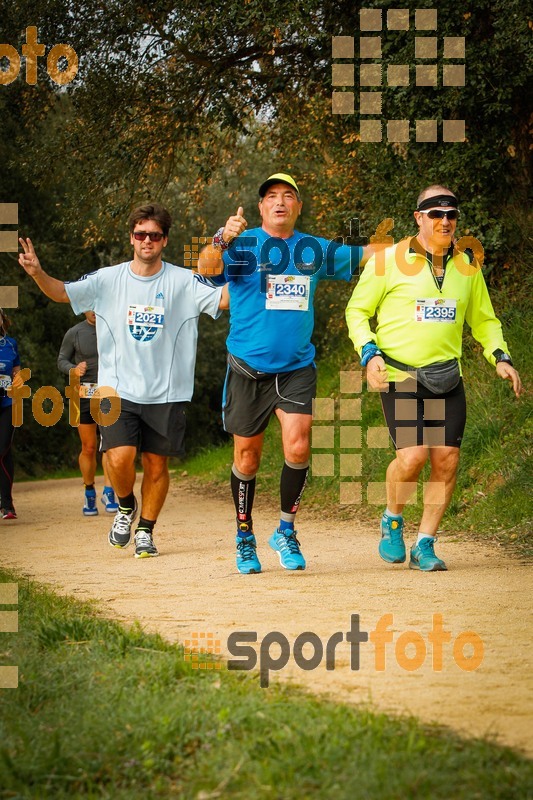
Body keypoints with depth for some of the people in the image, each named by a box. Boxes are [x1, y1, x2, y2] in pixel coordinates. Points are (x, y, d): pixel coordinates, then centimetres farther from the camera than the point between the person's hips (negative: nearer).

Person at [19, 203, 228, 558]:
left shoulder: (183, 282, -1)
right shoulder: (109, 280, 2)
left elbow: (225, 299, -10)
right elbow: (62, 292, 0)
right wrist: (37, 272, -19)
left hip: (166, 392, 0)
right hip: (120, 389, 0)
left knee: (156, 464, 4)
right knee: (120, 458, -14)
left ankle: (146, 529, 24)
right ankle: (126, 507, 18)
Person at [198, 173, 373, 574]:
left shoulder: (314, 250, 8)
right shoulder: (242, 246, -3)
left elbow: (366, 256, 19)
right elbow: (206, 267, -22)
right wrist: (221, 240, -43)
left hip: (297, 368, 2)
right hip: (248, 369, -2)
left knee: (298, 447, -15)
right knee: (247, 457, 5)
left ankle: (286, 532, 4)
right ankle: (245, 538, 23)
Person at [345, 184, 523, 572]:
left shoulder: (467, 265, 9)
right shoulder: (389, 260, -4)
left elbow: (483, 319, 21)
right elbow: (357, 310, 3)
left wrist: (500, 357, 4)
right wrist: (369, 353, -12)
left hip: (447, 378, 4)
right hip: (399, 376, -4)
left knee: (447, 460, -4)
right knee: (413, 456, -18)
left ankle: (424, 546, 10)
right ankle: (392, 521, 12)